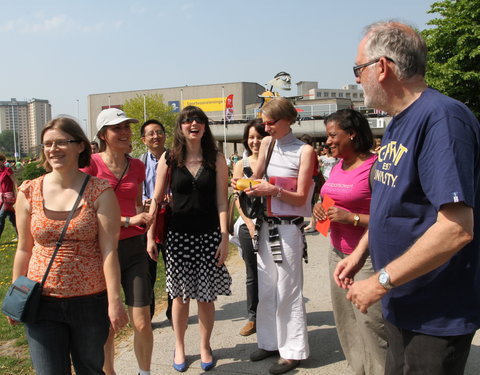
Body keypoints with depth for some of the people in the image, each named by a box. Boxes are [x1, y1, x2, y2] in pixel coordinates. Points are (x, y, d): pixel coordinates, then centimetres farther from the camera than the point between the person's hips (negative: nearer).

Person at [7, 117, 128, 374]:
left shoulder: (100, 191, -7)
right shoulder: (29, 192, 1)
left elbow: (108, 250, -10)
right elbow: (24, 249, 7)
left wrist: (114, 300, -13)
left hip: (90, 302, -1)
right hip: (42, 303, 2)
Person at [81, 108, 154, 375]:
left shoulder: (137, 166, 7)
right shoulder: (91, 164, -7)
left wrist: (144, 218, 1)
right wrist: (129, 220, -18)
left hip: (133, 248, 3)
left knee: (142, 323, 1)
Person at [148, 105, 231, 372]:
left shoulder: (216, 159, 0)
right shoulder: (169, 159, 0)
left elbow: (222, 202, -1)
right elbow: (156, 199, 3)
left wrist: (224, 238, -6)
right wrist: (150, 235, -1)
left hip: (209, 236, 0)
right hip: (178, 235, 0)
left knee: (206, 296, 8)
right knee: (180, 294, 9)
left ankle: (205, 346, 29)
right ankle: (179, 347, 30)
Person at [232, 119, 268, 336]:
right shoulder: (241, 165, 4)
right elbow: (239, 199, 1)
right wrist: (250, 225, -10)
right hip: (249, 226, 1)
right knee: (253, 275, 11)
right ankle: (253, 318, 24)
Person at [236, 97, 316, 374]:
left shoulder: (304, 151, -8)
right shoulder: (266, 144, 8)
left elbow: (300, 198, -10)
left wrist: (274, 191, -24)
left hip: (288, 226, -6)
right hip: (265, 224, 6)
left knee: (288, 289, 1)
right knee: (265, 287, 13)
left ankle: (293, 351, 15)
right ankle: (270, 342, 29)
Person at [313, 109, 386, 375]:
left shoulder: (375, 168, -15)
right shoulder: (338, 166, 11)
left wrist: (351, 218, -21)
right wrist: (321, 208, 5)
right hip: (338, 253, 8)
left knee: (371, 324, -4)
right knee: (345, 323, 13)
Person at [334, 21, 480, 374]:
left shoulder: (442, 117, -22)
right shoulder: (399, 123, 8)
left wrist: (380, 281, -22)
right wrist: (359, 254, 8)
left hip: (436, 317, -9)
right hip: (403, 305, 9)